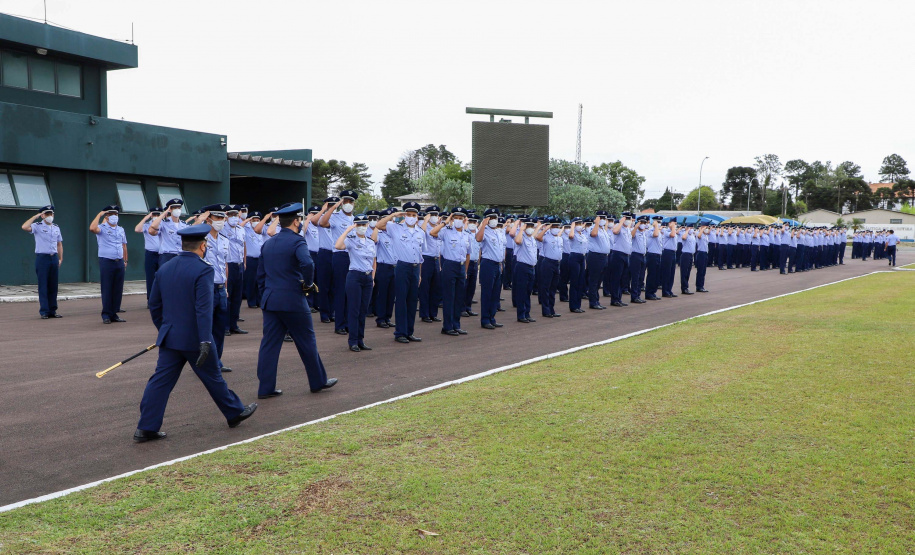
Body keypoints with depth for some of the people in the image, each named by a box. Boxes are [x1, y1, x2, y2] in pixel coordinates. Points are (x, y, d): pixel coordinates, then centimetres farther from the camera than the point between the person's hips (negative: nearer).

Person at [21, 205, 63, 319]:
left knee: (53, 286, 7)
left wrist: (60, 258, 11)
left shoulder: (56, 228, 15)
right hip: (42, 258, -5)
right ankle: (44, 312, 0)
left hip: (54, 258, 5)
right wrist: (35, 216, -14)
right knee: (43, 286, -3)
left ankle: (52, 311, 13)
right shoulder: (37, 226, -2)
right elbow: (24, 227, -22)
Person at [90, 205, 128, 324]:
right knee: (107, 289, -4)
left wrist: (125, 261, 17)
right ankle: (106, 315, 1)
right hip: (106, 262, -5)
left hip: (119, 262, 5)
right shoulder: (102, 228, 0)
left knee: (118, 290, 6)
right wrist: (99, 214, -12)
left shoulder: (121, 230, 18)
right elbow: (92, 228, -23)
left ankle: (114, 314, 13)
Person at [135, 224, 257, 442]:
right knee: (213, 377, 10)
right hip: (194, 339, -6)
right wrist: (205, 341, -24)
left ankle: (146, 428, 4)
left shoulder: (164, 269, 7)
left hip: (169, 337, 6)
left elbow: (154, 305, 13)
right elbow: (204, 309, -22)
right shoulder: (203, 270, -15)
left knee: (161, 381, 6)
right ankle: (235, 413, 28)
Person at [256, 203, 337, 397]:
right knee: (306, 342, 7)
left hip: (270, 301, 6)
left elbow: (260, 274, 16)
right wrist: (308, 283, -13)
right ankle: (318, 382, 19)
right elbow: (307, 263, -29)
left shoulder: (268, 244, 12)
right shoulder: (297, 241, -11)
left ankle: (266, 388, 9)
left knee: (269, 344, 8)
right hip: (293, 301, -6)